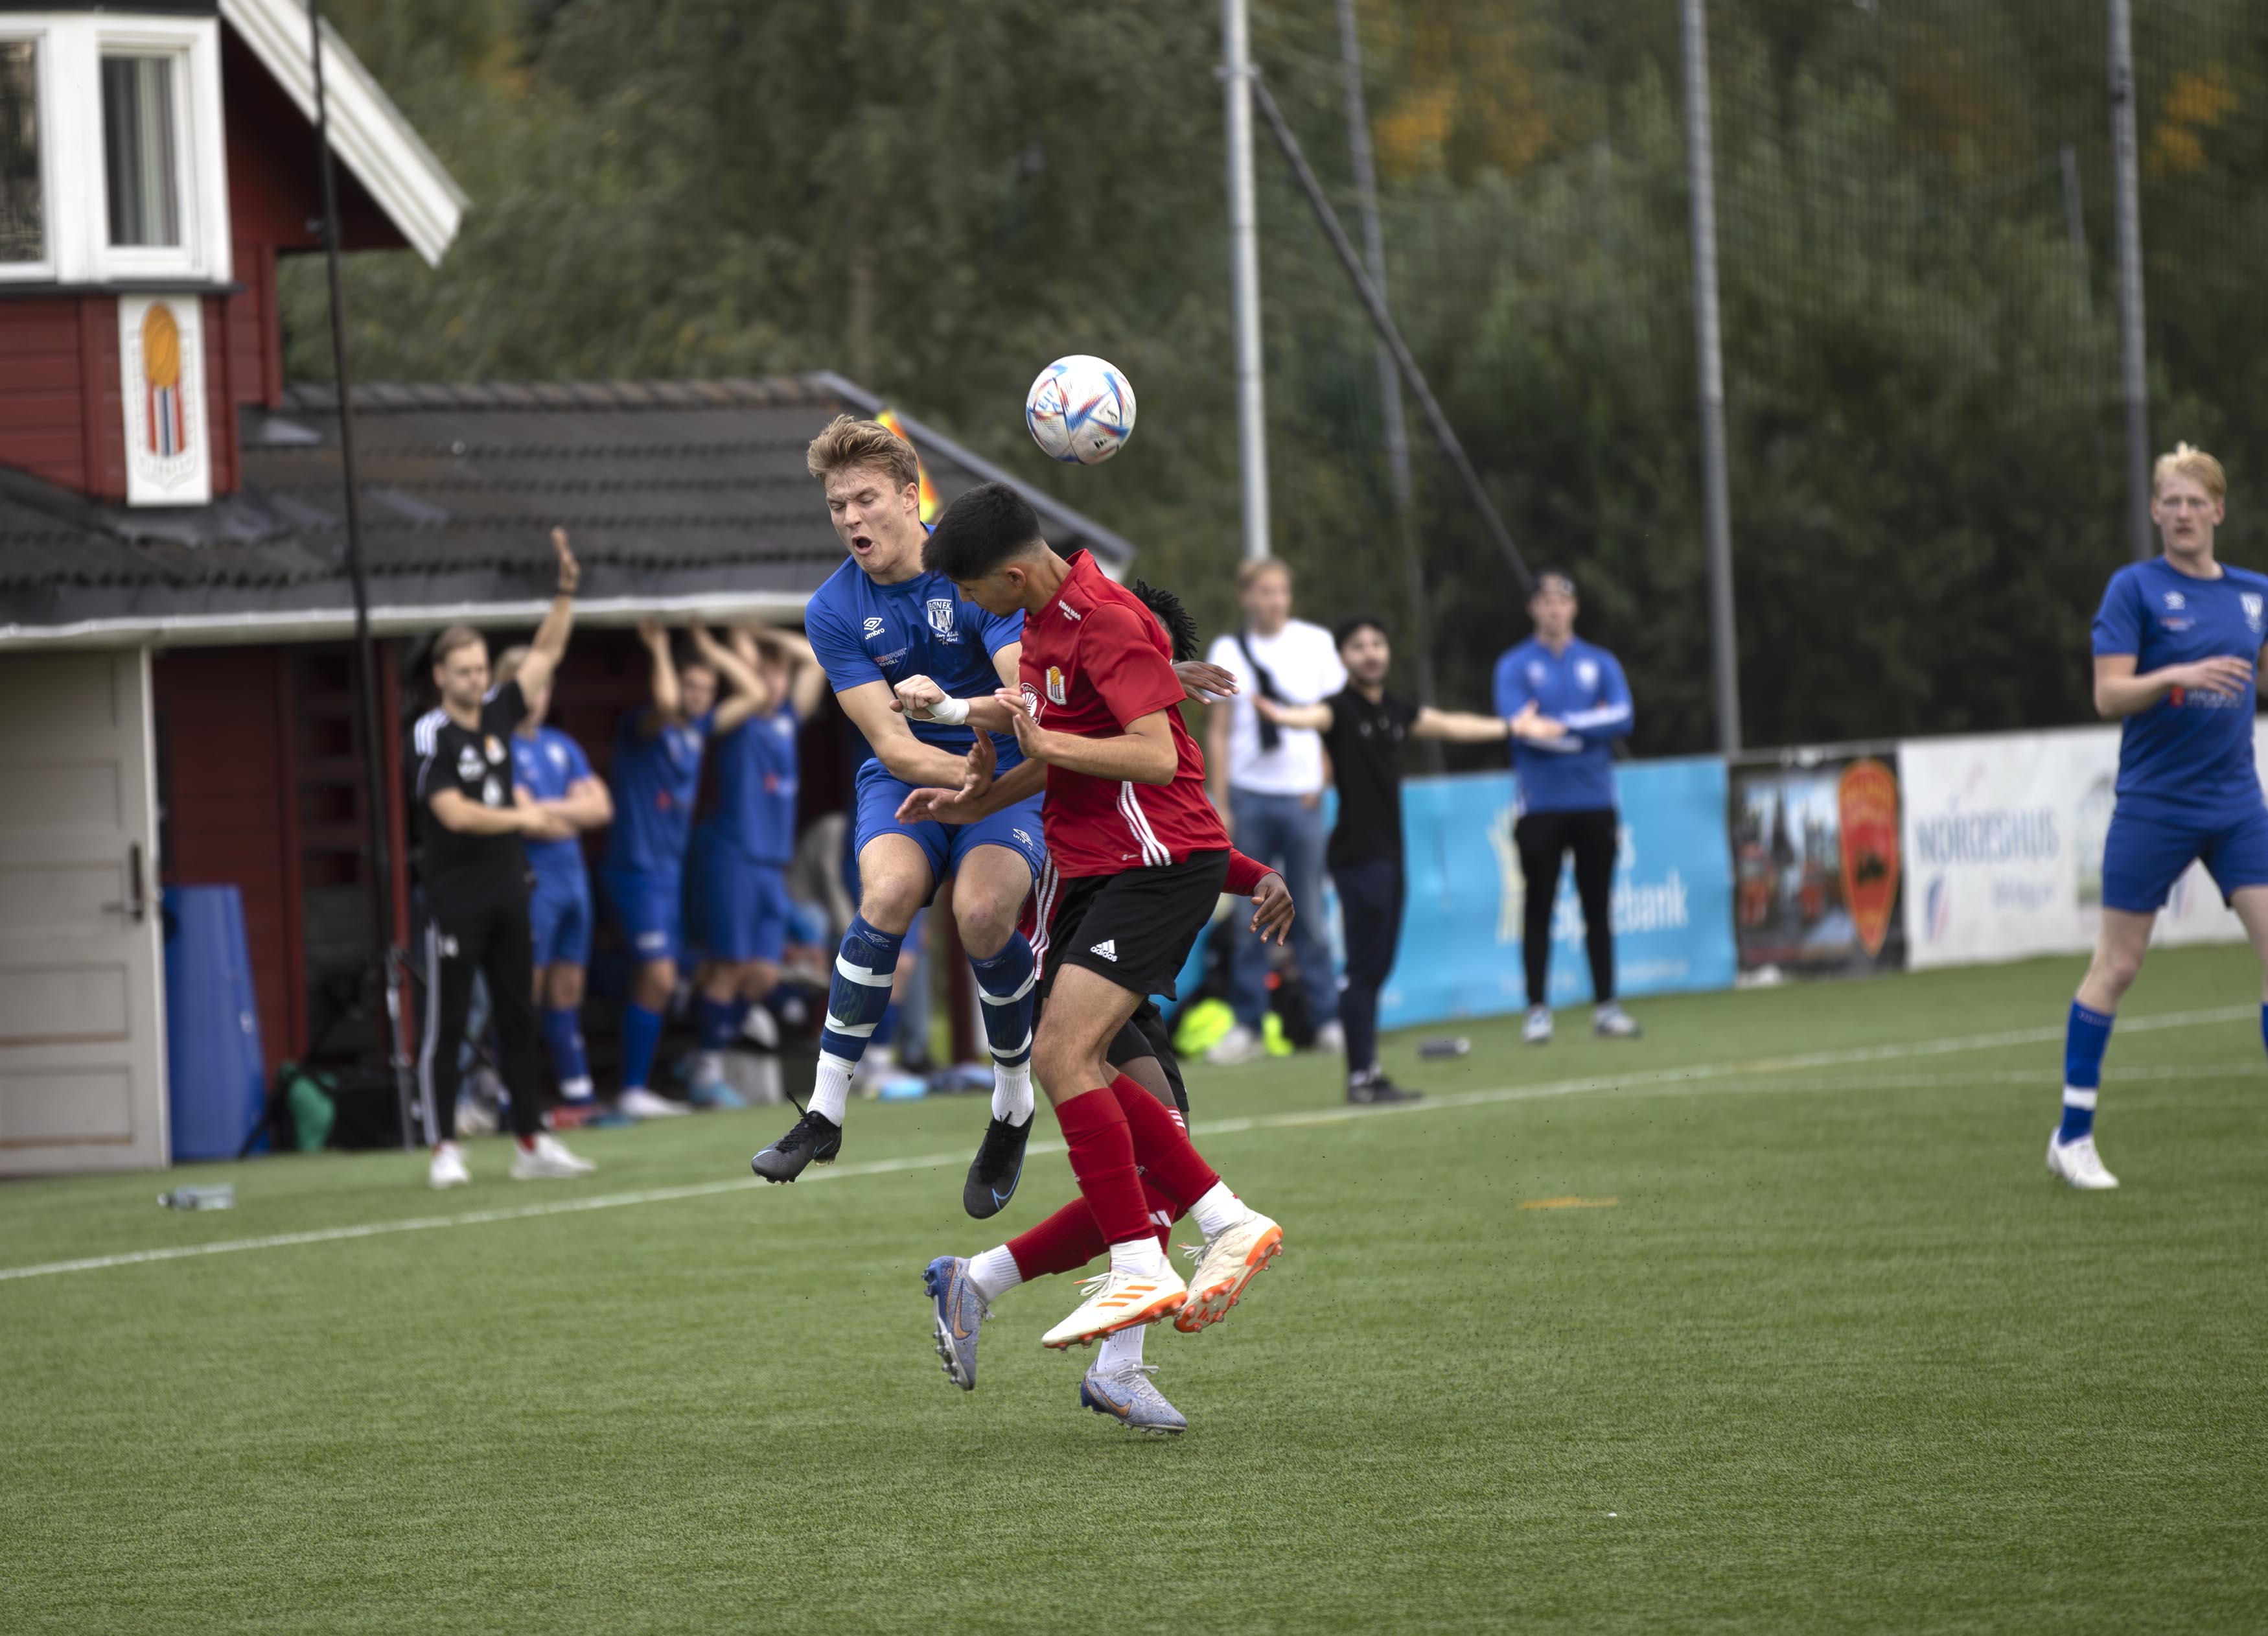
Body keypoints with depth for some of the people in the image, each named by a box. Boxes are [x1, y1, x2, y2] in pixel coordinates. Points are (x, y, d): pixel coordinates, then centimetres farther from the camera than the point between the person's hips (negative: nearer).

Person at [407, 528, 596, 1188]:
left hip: (507, 896, 7)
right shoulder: (431, 736, -10)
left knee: (518, 1021, 8)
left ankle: (532, 1144, 12)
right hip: (455, 902, -7)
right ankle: (443, 1150, -1)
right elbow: (455, 812, -19)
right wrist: (522, 819, -11)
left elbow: (545, 653, 14)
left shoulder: (497, 714, 8)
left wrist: (567, 588, 4)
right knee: (445, 1027, -3)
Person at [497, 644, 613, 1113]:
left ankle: (578, 1093, 12)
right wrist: (572, 815, 0)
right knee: (523, 991, -9)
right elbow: (525, 817, -16)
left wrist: (550, 809, -7)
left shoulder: (562, 746, 15)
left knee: (568, 989, 10)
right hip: (531, 878, -7)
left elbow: (601, 809, 7)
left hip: (572, 876, 7)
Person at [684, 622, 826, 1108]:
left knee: (762, 975, 3)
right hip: (731, 854, -7)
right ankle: (708, 1071, 0)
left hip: (773, 862, 7)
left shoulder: (788, 718, 13)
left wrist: (765, 635, 9)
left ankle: (712, 1046, 17)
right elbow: (754, 691, -26)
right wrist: (721, 653, -14)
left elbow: (815, 657, 16)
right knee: (730, 967, -6)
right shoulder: (737, 720, -5)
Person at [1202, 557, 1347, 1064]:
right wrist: (1220, 803, 1)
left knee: (1309, 911, -1)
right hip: (1248, 795, 1)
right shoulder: (1228, 651, 6)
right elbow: (1218, 731, 7)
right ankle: (1248, 1027, 4)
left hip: (1301, 795, -1)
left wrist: (1323, 780, -2)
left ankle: (1327, 1021, 4)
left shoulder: (1315, 643, 5)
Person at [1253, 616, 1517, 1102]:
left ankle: (1369, 1071, 15)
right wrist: (1278, 715, -55)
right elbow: (1314, 716, -31)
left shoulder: (1396, 712, 14)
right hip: (1357, 856, -8)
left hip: (1389, 854, 8)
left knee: (1377, 967, 10)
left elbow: (1452, 725, 29)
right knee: (1364, 967, -8)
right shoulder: (1342, 709, -9)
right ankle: (1361, 1077, -7)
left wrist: (1510, 727, 41)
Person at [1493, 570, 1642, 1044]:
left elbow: (1622, 718, -5)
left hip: (1595, 804, 2)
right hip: (1541, 805, -2)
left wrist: (1560, 726, -12)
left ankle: (1605, 1006, 9)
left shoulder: (1600, 663, 10)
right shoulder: (1515, 665, 3)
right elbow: (1519, 725, -12)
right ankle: (1538, 1010, 2)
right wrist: (1589, 727, -8)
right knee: (1539, 909, -2)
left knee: (1598, 909, 5)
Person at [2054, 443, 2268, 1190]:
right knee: (2116, 966, 0)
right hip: (2153, 809, -4)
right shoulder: (2134, 588, -3)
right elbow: (2109, 695, -10)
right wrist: (2178, 678, -26)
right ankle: (2073, 1135, 10)